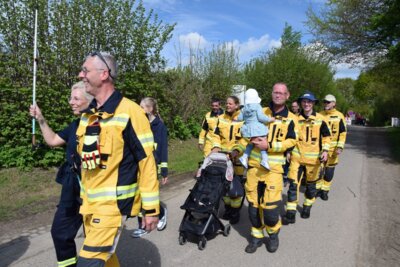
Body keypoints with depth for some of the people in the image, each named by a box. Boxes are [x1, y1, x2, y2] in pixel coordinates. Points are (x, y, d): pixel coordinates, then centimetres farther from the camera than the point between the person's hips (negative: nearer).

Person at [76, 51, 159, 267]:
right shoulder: (87, 114, 9)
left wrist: (150, 208, -13)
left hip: (113, 202, -7)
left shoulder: (129, 112, -16)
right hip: (90, 201, 8)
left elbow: (146, 161, -15)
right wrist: (84, 197, 21)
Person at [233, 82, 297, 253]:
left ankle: (273, 234, 24)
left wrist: (269, 145, -17)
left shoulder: (290, 119, 2)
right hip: (254, 163, 3)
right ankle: (257, 236, 27)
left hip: (273, 166, -3)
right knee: (253, 202, 7)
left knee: (270, 205, -6)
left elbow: (291, 141, -5)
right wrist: (238, 149, 0)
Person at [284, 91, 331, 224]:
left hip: (313, 158, 0)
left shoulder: (320, 119, -2)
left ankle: (307, 207, 36)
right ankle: (291, 213, 2)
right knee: (293, 184, -5)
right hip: (297, 157, 0)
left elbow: (326, 136, 7)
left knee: (311, 184, 14)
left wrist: (325, 150, -4)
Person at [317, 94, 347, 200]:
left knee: (329, 170, 6)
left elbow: (343, 133, -2)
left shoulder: (339, 116, -2)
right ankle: (318, 188, 21)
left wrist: (340, 147, -10)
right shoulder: (320, 115, 4)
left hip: (332, 148, -1)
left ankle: (325, 190, 18)